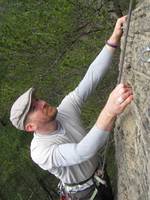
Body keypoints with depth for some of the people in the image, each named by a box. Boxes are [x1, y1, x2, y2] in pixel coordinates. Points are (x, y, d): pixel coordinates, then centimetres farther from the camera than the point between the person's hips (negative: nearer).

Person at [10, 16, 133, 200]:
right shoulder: (41, 152, -38)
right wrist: (109, 111, -71)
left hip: (99, 173, 5)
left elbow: (91, 77, -27)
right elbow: (83, 152, -55)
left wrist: (114, 39, -38)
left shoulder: (66, 108, -21)